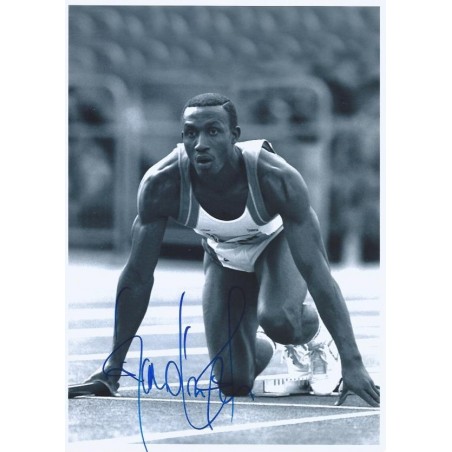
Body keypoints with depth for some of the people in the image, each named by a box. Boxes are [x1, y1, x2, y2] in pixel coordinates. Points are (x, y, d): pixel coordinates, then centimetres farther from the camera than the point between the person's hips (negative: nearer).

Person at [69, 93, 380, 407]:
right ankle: (261, 349, 31)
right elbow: (137, 277, -25)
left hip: (278, 243, -2)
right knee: (234, 385, -6)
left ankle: (314, 335, 3)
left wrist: (353, 364, -44)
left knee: (277, 320, -35)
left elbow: (317, 271, -39)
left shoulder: (277, 179, -39)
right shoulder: (161, 185, -34)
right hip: (225, 258, 2)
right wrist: (113, 367, -25)